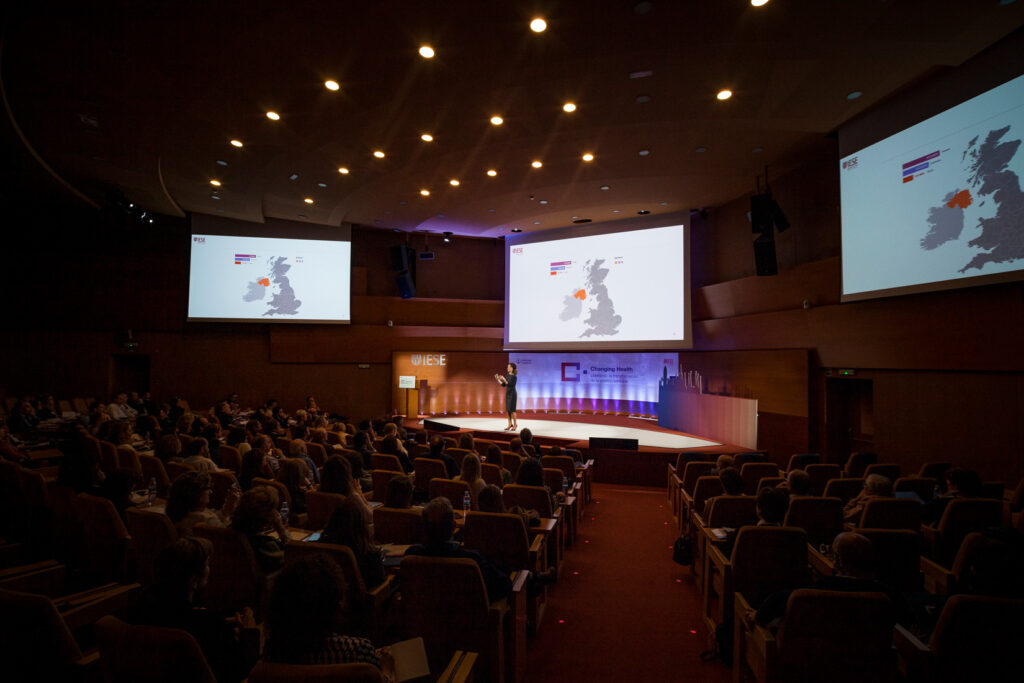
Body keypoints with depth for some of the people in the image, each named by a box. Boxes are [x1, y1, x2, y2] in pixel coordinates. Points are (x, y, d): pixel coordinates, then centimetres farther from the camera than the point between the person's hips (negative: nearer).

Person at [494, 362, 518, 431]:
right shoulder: (507, 375, 8)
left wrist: (504, 380, -28)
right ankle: (510, 424, 16)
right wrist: (498, 379, -1)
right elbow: (503, 385, 10)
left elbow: (510, 385, -22)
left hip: (512, 394, -7)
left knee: (512, 410, -3)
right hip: (507, 394, 7)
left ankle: (515, 425, 7)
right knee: (508, 410, 8)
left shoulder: (514, 376, -13)